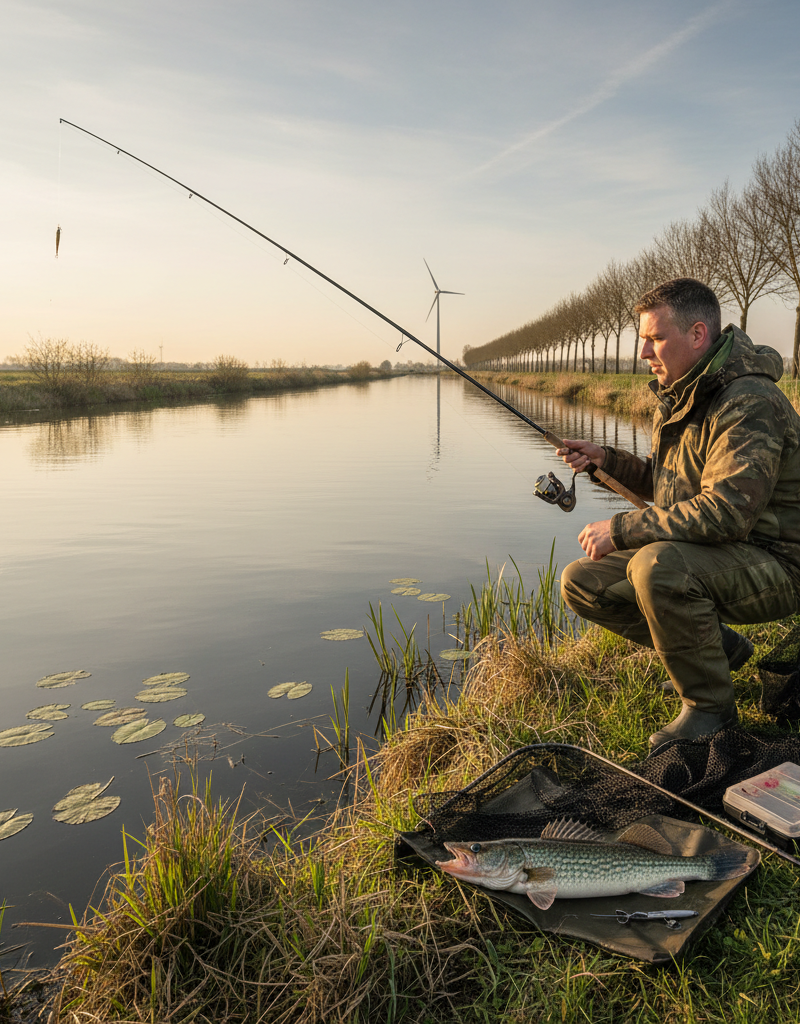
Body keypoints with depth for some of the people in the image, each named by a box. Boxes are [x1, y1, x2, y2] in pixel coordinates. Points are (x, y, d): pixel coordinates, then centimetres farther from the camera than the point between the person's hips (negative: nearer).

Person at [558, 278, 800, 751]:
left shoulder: (750, 403, -23)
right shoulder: (679, 398, 8)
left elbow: (725, 511, -33)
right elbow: (666, 484, 18)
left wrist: (620, 529, -27)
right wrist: (606, 459, 1)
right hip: (694, 554, 9)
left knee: (657, 564, -37)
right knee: (581, 583, 0)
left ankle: (711, 704, -12)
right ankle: (716, 644, 10)